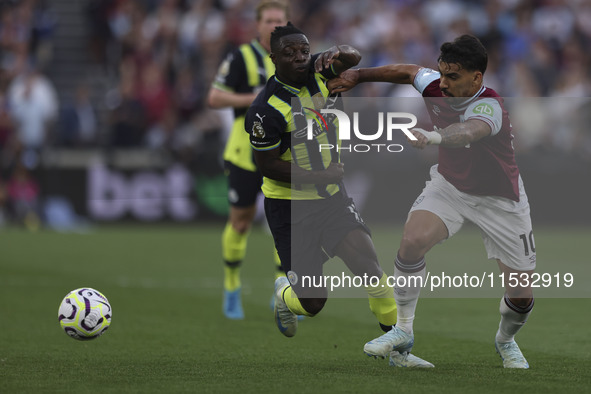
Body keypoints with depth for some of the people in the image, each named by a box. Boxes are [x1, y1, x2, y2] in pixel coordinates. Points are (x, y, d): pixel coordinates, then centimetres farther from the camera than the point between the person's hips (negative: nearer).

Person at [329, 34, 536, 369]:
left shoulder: (489, 107, -34)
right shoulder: (435, 85, -15)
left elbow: (468, 131, -57)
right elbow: (406, 71, 8)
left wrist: (434, 137, -77)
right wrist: (358, 75, 7)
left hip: (498, 200, -4)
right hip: (450, 185, 4)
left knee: (522, 294, -3)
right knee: (412, 241, -25)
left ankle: (506, 340, 33)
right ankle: (403, 331, -7)